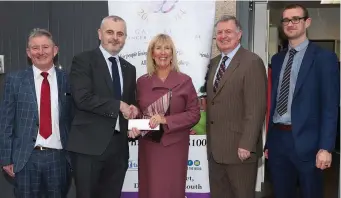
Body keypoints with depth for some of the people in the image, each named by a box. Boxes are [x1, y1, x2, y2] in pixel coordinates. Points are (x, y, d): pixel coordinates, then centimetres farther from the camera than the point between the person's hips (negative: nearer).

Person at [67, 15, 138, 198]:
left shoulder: (129, 69, 16)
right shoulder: (83, 60, -3)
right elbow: (82, 98, -17)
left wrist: (134, 121, 0)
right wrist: (118, 105, -13)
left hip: (118, 146, 6)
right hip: (89, 145, -5)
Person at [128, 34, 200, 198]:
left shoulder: (184, 81, -2)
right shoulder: (142, 82, 6)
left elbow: (194, 114, -5)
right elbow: (137, 112, 13)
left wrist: (166, 120, -16)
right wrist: (134, 126, -8)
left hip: (174, 146, -2)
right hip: (148, 146, 2)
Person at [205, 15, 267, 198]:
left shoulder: (252, 62, -12)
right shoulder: (214, 63, 13)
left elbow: (256, 108, -18)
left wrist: (246, 144, -21)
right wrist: (210, 139, 10)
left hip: (239, 147, -7)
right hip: (215, 146, 7)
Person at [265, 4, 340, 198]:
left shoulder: (324, 57, -5)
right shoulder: (277, 59, 12)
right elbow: (274, 100, 12)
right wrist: (268, 139, 9)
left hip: (305, 141, -5)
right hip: (277, 138, 5)